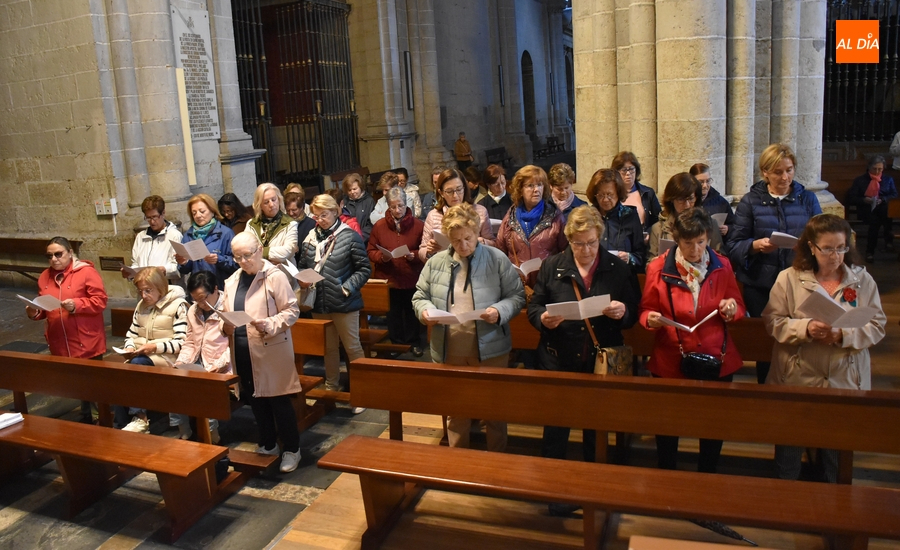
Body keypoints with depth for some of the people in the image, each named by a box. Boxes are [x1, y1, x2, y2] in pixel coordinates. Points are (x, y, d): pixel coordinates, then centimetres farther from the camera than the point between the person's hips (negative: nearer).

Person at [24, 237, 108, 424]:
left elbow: (100, 301, -14)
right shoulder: (45, 277, 9)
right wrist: (35, 313, -4)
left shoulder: (87, 272, -10)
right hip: (60, 344, 6)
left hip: (87, 342, -6)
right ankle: (86, 418, 28)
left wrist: (76, 305, -26)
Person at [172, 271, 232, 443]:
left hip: (219, 369, -6)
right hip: (196, 364, 7)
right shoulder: (193, 311, 16)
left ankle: (212, 434, -5)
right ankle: (184, 432, 1)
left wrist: (221, 363, -22)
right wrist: (182, 361, 3)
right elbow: (189, 342, 20)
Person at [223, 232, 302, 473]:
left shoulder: (275, 276, -9)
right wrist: (226, 325, -4)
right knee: (255, 399, 16)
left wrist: (269, 325, -25)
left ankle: (291, 449, 16)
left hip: (271, 351, -6)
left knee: (279, 400, 2)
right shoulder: (232, 281, 11)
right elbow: (227, 312, 18)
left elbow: (292, 310, -11)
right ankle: (268, 444, 32)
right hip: (242, 352, 7)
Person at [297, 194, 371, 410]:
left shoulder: (350, 236, -9)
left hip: (344, 303, -5)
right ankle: (331, 386, 36)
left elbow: (364, 268, -9)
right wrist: (303, 281, -6)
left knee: (352, 347, 6)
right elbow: (303, 267, 15)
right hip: (319, 303, 5)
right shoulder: (310, 239, 5)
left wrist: (347, 288, -17)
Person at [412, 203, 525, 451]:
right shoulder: (436, 262, 4)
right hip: (449, 351, 3)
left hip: (490, 350, -2)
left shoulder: (497, 259, -4)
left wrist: (500, 310, -21)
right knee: (455, 412, 17)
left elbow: (517, 296, -2)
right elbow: (420, 296, 11)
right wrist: (424, 309, -12)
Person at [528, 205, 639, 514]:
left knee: (597, 430, 14)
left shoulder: (619, 269, 1)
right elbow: (534, 306, 4)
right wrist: (543, 318, -18)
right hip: (558, 361, 0)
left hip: (602, 362, 0)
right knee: (555, 427, 6)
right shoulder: (552, 266, 2)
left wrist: (622, 312, -19)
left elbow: (634, 313, 4)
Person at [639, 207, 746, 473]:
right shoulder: (658, 268, -7)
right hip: (670, 361, -1)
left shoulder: (722, 266, -1)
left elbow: (739, 307, 8)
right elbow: (646, 309, 2)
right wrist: (651, 319, -21)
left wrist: (732, 308, -15)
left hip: (717, 360, 2)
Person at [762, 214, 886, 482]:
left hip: (845, 381, 1)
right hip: (796, 379, -1)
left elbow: (877, 326, -1)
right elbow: (773, 321, -6)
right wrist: (805, 328, -22)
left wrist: (843, 335, -18)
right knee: (789, 447, 12)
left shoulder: (863, 280, 2)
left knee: (837, 454, 14)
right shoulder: (789, 278, -2)